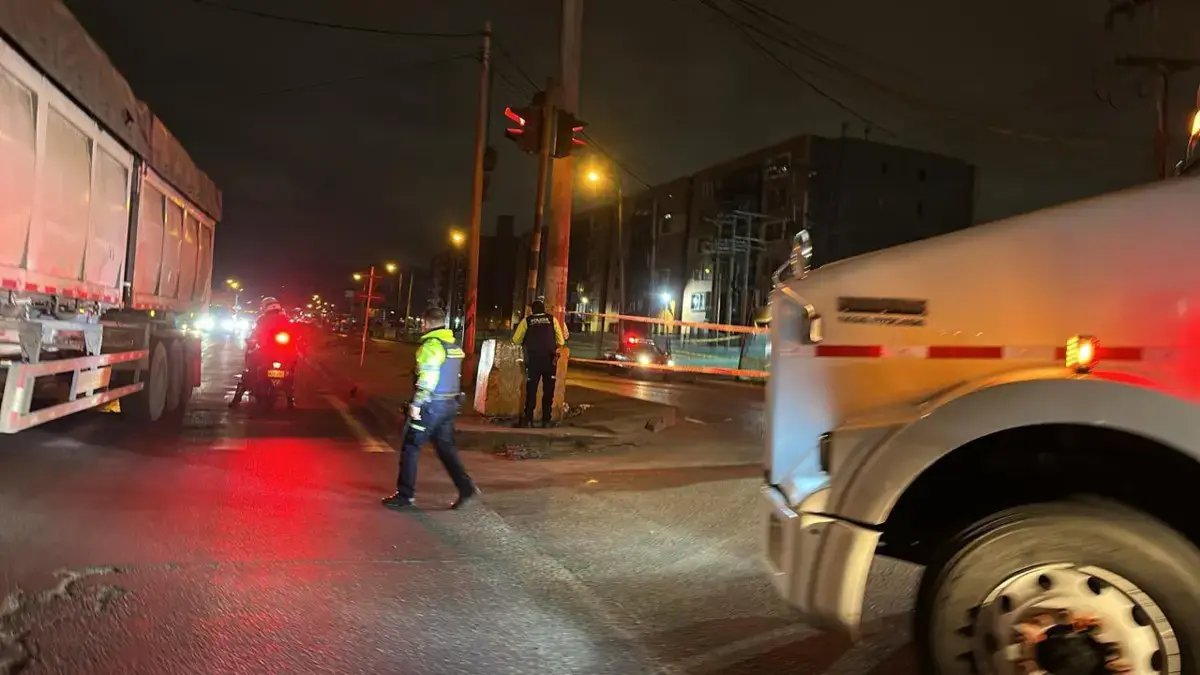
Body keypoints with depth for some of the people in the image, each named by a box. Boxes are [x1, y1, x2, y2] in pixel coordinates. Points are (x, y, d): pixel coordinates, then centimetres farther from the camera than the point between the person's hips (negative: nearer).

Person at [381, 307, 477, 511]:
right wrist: (450, 402, 20)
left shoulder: (431, 345, -15)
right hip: (450, 403, 8)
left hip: (431, 405, -8)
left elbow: (427, 378, -22)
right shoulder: (454, 346, 13)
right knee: (445, 447, 13)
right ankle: (465, 487, 1)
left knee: (411, 448, 2)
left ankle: (404, 495, 6)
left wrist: (416, 404, -19)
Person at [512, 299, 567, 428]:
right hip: (550, 359, 0)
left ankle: (528, 419, 6)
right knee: (548, 390, 8)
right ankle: (546, 420, 9)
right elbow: (561, 341, 8)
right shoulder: (552, 319, 9)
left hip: (533, 359, 0)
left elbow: (516, 340, 11)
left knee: (531, 389, 7)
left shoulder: (526, 321, 8)